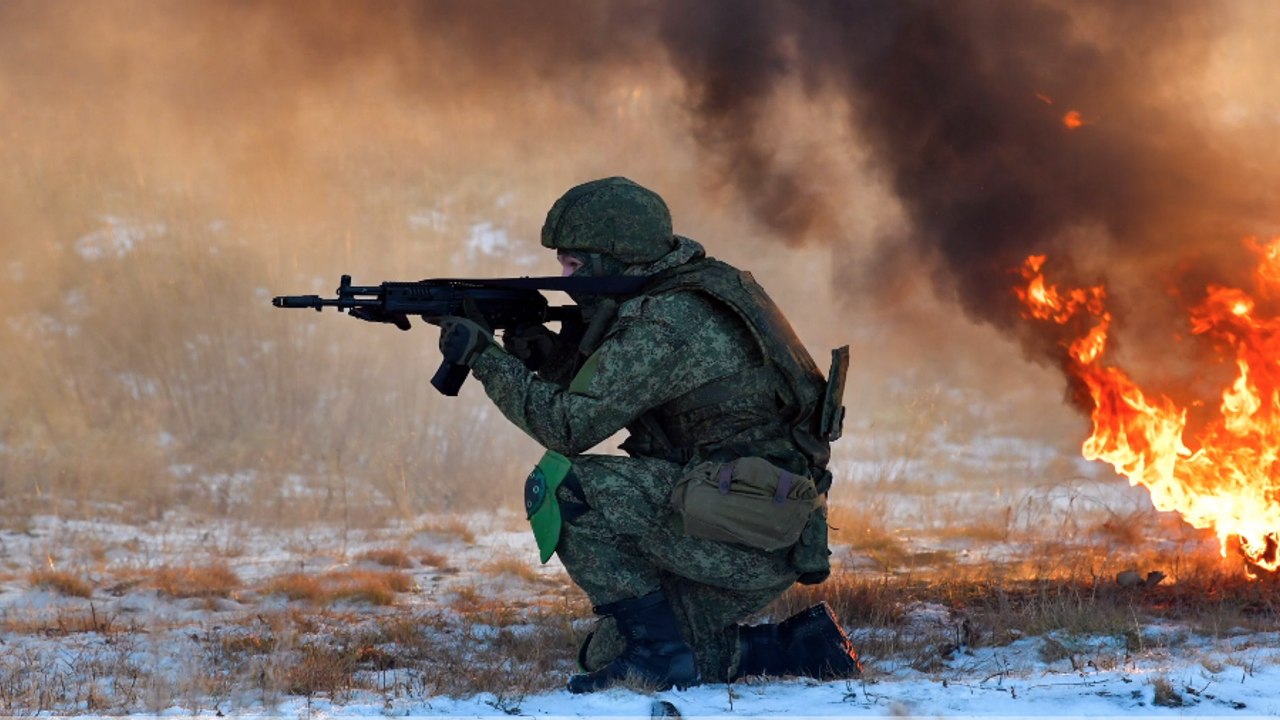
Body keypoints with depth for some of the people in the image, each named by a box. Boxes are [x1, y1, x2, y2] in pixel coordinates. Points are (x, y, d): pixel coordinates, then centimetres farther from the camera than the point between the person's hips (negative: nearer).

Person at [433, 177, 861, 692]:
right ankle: (800, 648, 16)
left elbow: (571, 425, -19)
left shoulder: (665, 326, -18)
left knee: (559, 487, -16)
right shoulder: (679, 297, 13)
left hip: (745, 536, -10)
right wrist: (546, 350, 2)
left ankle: (657, 650, -9)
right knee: (607, 659, 16)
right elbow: (593, 398, 19)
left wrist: (484, 357, -10)